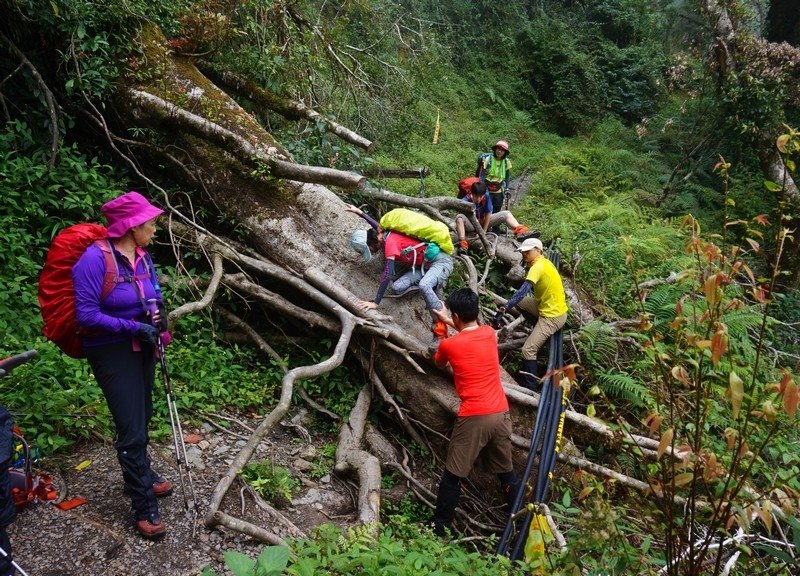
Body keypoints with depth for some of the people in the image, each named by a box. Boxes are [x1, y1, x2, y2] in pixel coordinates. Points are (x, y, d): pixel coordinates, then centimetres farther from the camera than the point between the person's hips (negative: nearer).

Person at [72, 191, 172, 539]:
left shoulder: (142, 256, -1)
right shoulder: (95, 259, -22)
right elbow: (86, 315, -23)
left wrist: (158, 313, -3)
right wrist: (134, 327, -25)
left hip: (142, 347, 7)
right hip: (112, 352, -7)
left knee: (142, 419, 22)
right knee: (131, 429, -4)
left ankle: (140, 475, 45)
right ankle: (144, 509, 9)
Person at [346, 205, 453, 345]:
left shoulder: (390, 242, -23)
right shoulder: (385, 235, 4)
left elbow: (387, 275, -30)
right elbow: (377, 227, 31)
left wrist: (375, 302, -30)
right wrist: (359, 212, 37)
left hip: (441, 261, -9)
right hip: (424, 266, 9)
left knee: (423, 286, -39)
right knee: (397, 288, -14)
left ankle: (441, 331, -32)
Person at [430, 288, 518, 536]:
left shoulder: (448, 345, -6)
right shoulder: (490, 333, 4)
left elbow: (439, 364, 19)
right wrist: (449, 321, 38)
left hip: (473, 418, -5)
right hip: (501, 413, 5)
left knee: (452, 476, 8)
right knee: (506, 472, 20)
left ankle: (440, 528, 17)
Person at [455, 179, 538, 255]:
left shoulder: (487, 197, -16)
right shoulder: (466, 200, -27)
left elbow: (488, 214, -13)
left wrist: (484, 231, -15)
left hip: (483, 221, 4)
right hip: (471, 224, -4)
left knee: (506, 214, -9)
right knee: (460, 217, -38)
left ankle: (521, 231, -28)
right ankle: (463, 245, -47)